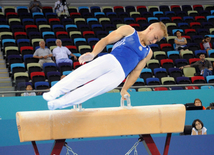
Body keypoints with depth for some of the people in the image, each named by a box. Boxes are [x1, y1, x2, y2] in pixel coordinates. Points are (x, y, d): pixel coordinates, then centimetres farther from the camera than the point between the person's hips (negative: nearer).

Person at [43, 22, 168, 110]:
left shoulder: (148, 53, 22)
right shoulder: (128, 31, 12)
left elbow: (136, 71, 19)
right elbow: (106, 40, 5)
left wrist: (125, 89, 9)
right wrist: (93, 54, -11)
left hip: (119, 74, 2)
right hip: (110, 60, -2)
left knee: (93, 89, -19)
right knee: (84, 73, -26)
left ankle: (58, 104, -20)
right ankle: (54, 92, -22)